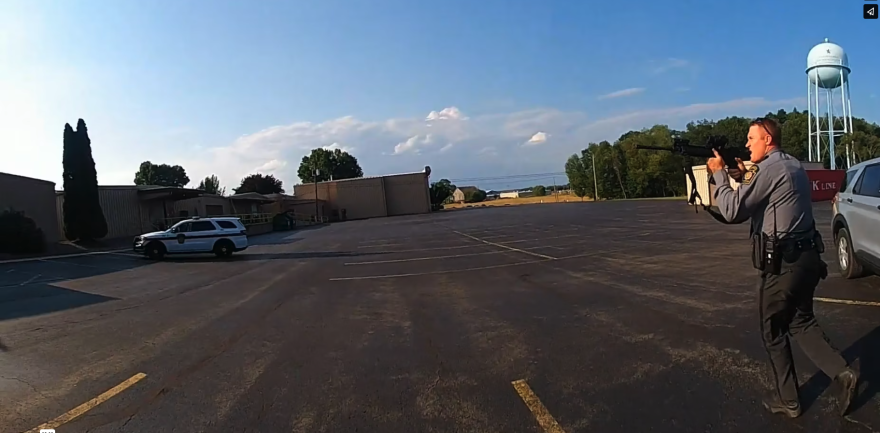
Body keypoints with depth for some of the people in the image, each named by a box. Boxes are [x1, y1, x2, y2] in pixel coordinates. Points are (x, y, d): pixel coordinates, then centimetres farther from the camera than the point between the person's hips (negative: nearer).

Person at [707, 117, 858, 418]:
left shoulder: (769, 169, -17)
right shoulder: (794, 166, 12)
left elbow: (733, 211, -19)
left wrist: (719, 173, -9)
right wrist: (745, 176, 10)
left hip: (782, 264, -9)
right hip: (807, 257, 9)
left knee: (774, 333, 7)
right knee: (801, 322, 24)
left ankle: (788, 401, 19)